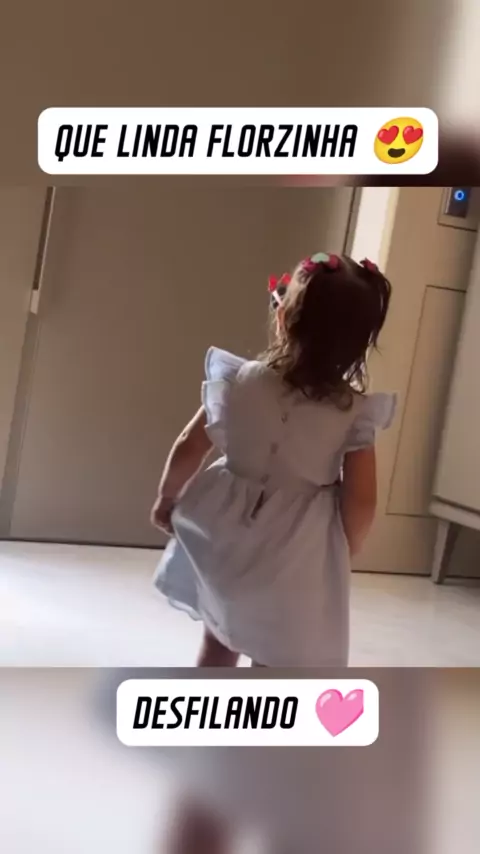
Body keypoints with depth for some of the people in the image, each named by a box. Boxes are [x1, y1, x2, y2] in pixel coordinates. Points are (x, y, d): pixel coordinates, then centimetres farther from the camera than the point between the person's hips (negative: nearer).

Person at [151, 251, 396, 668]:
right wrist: (340, 556, 4)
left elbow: (190, 448, -4)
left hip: (226, 544, 3)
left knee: (219, 646, 25)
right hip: (297, 563, -2)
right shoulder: (354, 412, -14)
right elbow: (361, 502, -14)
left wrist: (168, 500, 14)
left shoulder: (240, 381, -10)